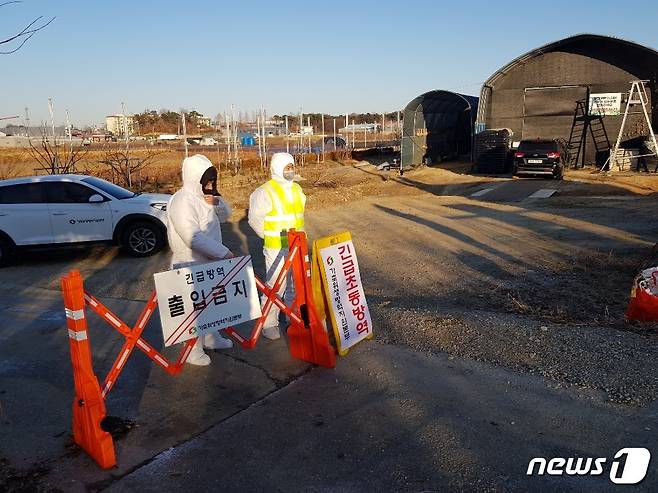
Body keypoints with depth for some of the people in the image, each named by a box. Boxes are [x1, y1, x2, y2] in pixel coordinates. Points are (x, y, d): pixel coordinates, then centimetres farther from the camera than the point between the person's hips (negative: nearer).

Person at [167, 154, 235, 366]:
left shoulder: (204, 196, 6)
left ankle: (212, 338, 39)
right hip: (191, 265, -9)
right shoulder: (182, 202, -22)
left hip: (210, 261, 9)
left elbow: (225, 215, 13)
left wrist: (217, 202, -10)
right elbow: (194, 238, -31)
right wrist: (223, 252, -28)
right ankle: (193, 351, 16)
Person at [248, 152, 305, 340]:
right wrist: (270, 237, -6)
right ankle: (269, 324, 11)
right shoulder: (265, 192, -12)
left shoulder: (296, 189, 10)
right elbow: (255, 219, -9)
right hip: (276, 248, -7)